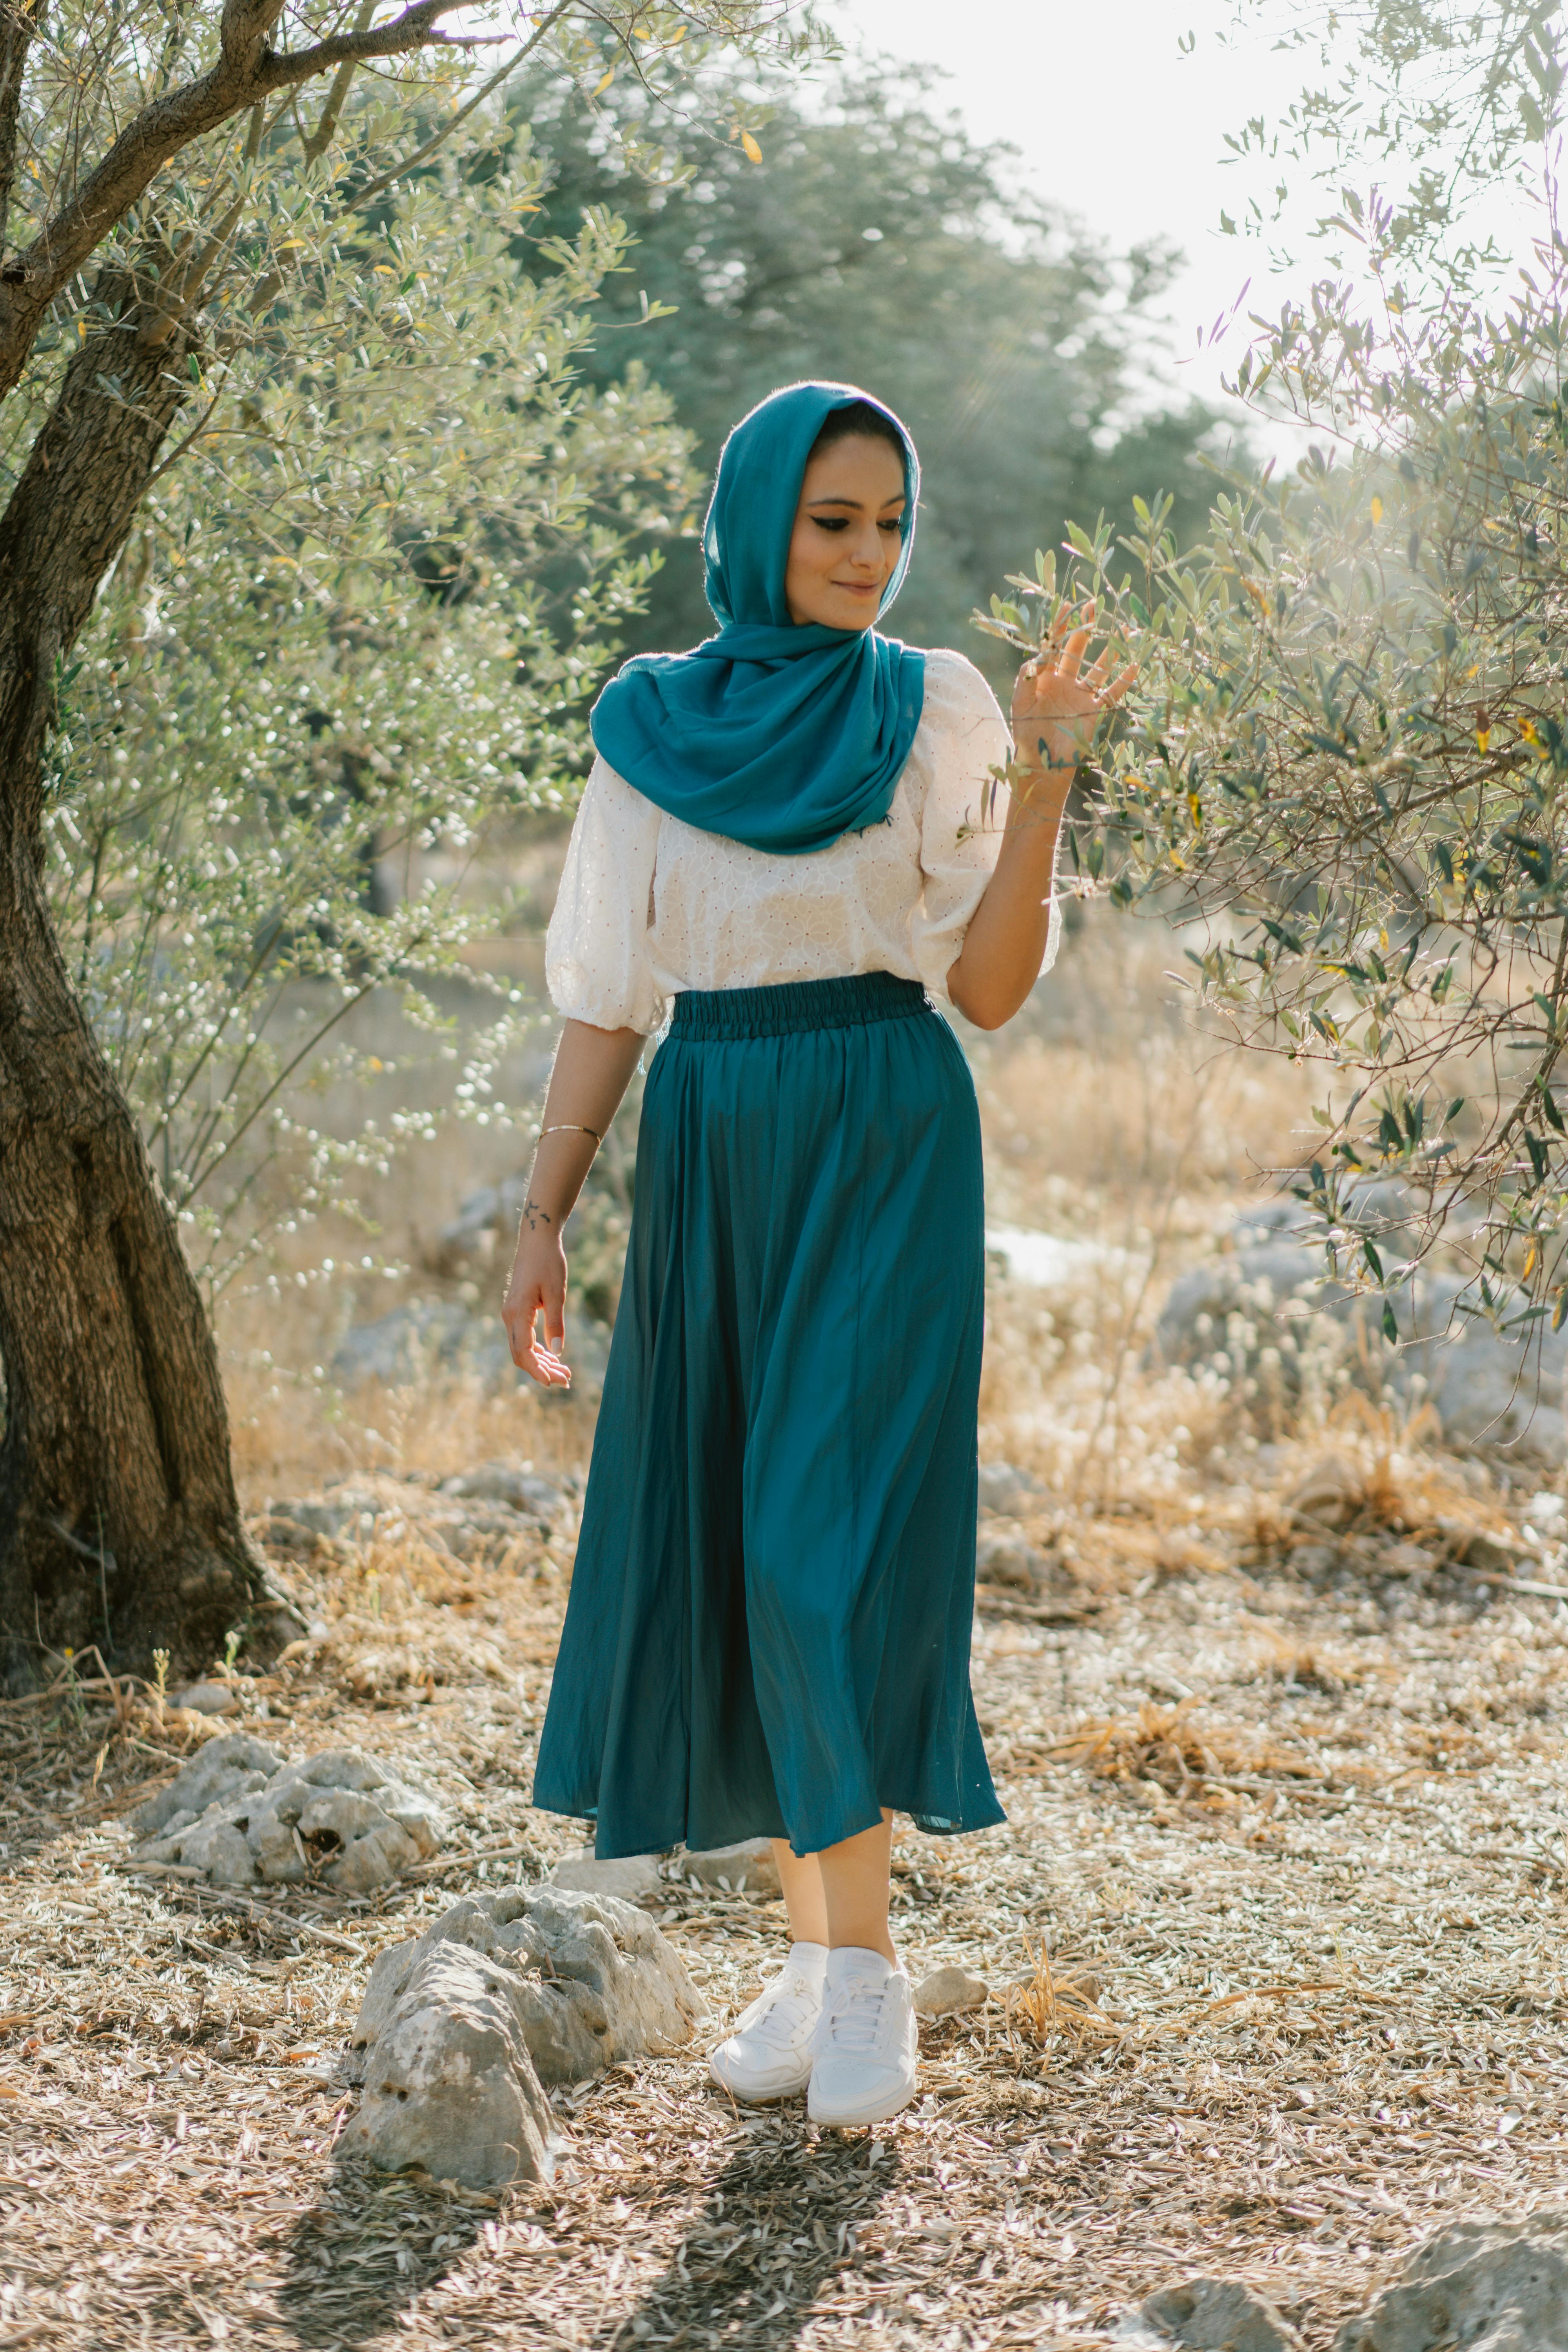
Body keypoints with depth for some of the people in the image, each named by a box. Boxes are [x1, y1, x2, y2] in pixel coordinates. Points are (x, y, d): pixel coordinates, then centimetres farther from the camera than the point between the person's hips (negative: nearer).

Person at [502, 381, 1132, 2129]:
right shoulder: (649, 727, 8)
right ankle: (816, 1951, 14)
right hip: (710, 1158, 4)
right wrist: (542, 1218, 4)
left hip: (888, 1153, -3)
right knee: (718, 1547, 3)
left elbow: (990, 985, -5)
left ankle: (866, 1972, -6)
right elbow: (607, 991, 9)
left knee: (834, 1536, -13)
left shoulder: (937, 710, 0)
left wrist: (1041, 784, -16)